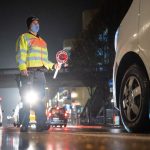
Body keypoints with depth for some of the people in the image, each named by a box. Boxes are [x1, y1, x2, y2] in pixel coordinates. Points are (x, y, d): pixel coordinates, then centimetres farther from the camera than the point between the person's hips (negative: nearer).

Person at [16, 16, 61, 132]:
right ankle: (24, 125, -8)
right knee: (26, 99, -9)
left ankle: (41, 124, -3)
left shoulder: (43, 42, 29)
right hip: (28, 72, -6)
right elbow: (20, 54, -5)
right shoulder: (24, 37, 9)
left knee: (40, 99, -1)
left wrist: (53, 65, 13)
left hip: (40, 72, 6)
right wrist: (22, 68, -19)